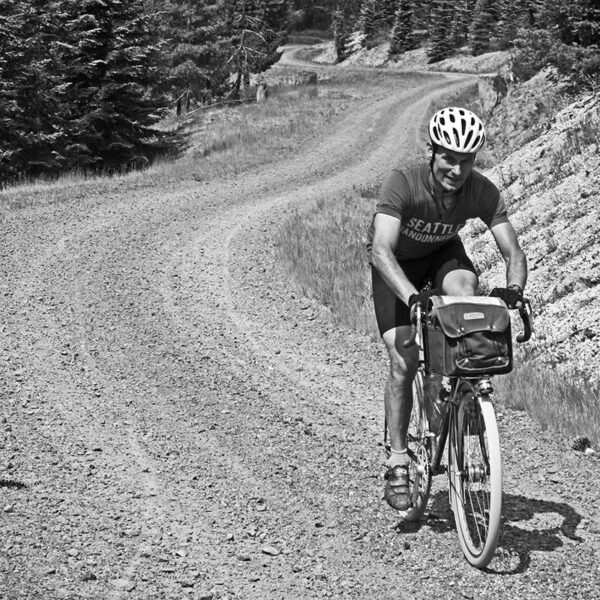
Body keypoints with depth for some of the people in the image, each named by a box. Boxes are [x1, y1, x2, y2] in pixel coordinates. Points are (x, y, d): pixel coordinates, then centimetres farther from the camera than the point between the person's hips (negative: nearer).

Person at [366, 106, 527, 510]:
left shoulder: (483, 192, -26)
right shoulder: (403, 184, -36)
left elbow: (513, 250, -26)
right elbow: (381, 250, -46)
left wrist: (514, 289, -48)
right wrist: (413, 297, -61)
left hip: (443, 254, 2)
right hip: (397, 264, -2)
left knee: (465, 288, -35)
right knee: (404, 361, -13)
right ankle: (397, 464, -2)